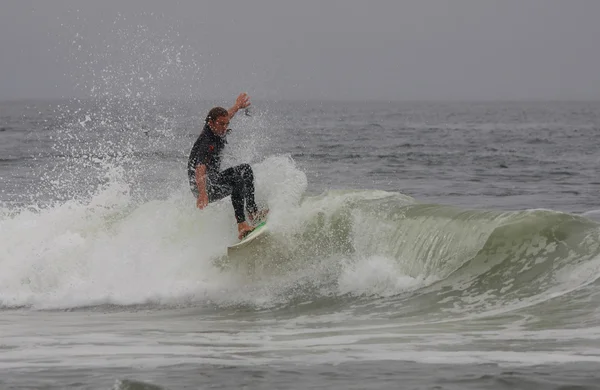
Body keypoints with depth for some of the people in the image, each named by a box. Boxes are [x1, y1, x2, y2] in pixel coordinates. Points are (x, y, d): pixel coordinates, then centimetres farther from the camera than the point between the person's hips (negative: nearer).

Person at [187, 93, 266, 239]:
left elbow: (226, 116, 27)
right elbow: (200, 169, -44)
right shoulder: (206, 143, -28)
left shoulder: (218, 132, 1)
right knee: (237, 181, -30)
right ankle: (241, 226, -37)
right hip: (204, 187, -11)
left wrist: (237, 106, 45)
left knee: (245, 169, 14)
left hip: (214, 180, 11)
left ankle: (252, 211, 5)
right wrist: (202, 194, -59)